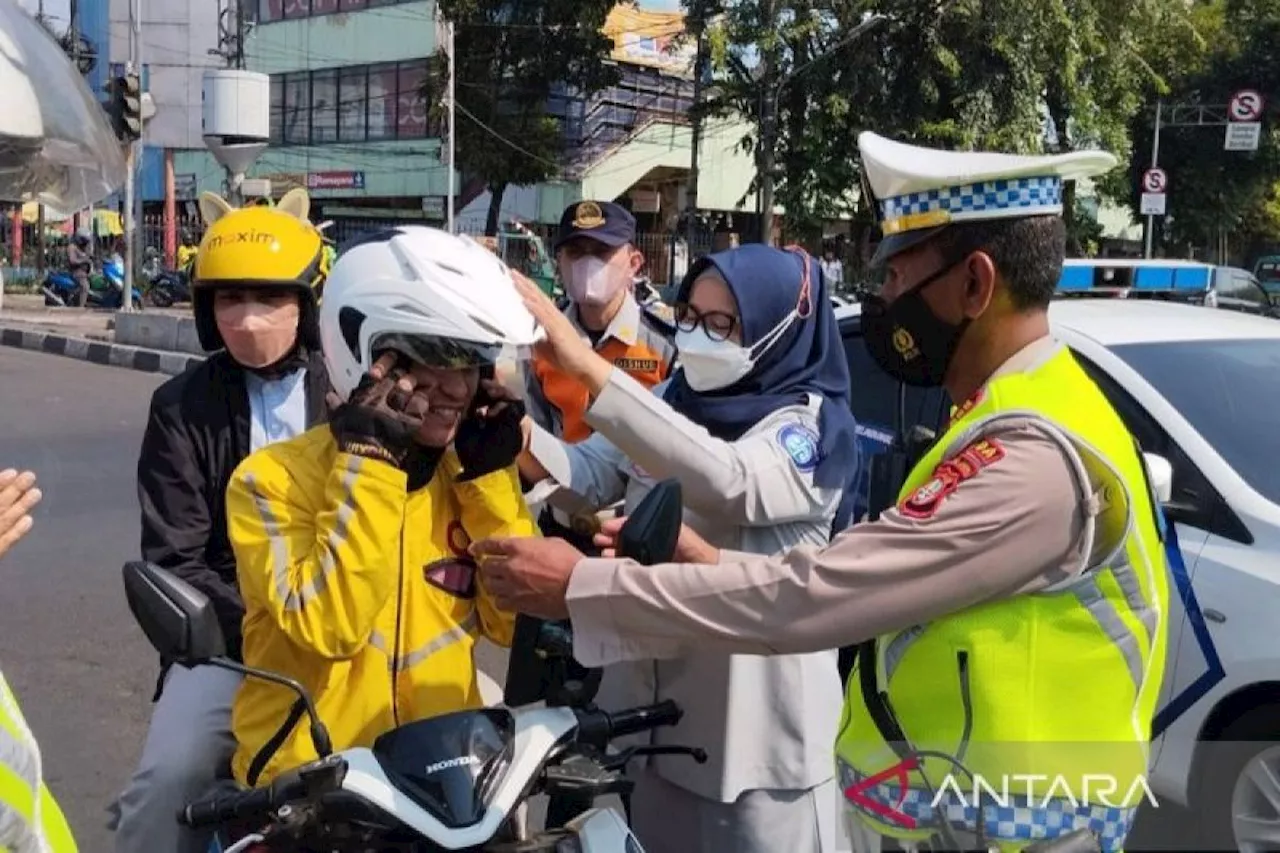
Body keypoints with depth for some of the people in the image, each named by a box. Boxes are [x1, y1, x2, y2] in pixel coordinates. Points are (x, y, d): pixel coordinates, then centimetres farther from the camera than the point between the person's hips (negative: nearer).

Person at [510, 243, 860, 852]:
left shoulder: (812, 423, -14)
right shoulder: (669, 403, 5)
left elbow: (728, 481, -34)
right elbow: (585, 475, -6)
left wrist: (586, 366, -38)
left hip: (756, 722, -6)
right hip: (647, 703, 6)